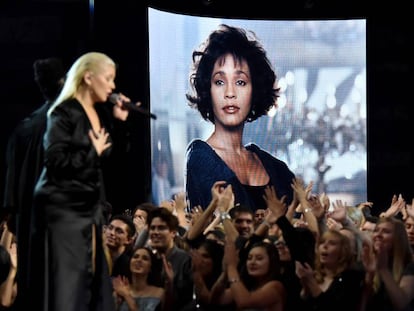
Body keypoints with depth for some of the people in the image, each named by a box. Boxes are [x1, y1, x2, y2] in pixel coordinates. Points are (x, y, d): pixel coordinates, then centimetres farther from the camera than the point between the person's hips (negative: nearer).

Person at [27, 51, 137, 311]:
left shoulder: (101, 116, 13)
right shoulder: (64, 113, -9)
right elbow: (56, 161, -18)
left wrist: (121, 123, 4)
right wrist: (93, 152, -9)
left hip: (92, 209, 8)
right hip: (63, 208, -8)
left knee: (92, 283, 5)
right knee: (64, 283, -8)